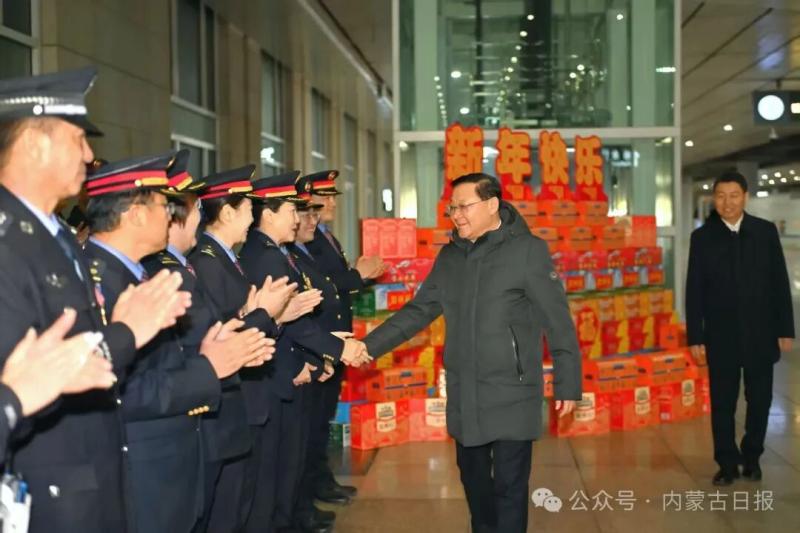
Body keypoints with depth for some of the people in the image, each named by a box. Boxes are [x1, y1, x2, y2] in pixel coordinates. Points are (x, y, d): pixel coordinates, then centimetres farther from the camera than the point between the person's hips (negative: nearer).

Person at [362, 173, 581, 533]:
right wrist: (368, 346, 2)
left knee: (509, 486, 0)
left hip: (511, 396, -5)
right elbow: (417, 311, 11)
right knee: (473, 479, 16)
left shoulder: (527, 250, -10)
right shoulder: (450, 256, 7)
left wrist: (567, 384, -8)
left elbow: (558, 323, -9)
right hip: (464, 396, 6)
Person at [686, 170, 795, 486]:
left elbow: (780, 283, 2)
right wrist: (695, 336, -5)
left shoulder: (766, 231, 1)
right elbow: (694, 291, -1)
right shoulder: (702, 237, 0)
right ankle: (727, 463, 18)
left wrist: (785, 329, 0)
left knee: (760, 399, 10)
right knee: (722, 403, 5)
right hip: (721, 335, -1)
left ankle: (751, 457, 28)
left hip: (760, 333, 1)